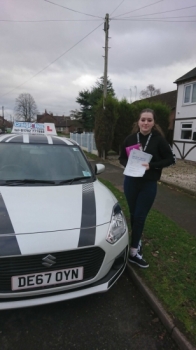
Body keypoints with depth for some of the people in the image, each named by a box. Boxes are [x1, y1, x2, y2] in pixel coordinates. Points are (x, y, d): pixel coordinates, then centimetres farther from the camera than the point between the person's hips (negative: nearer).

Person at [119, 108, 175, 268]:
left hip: (149, 184, -2)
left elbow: (170, 159, -4)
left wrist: (151, 165, -18)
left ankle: (133, 251, 12)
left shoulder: (159, 139, -7)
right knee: (133, 214, 13)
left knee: (140, 216, 1)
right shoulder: (130, 139, 0)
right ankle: (137, 241, 33)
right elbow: (122, 158, 10)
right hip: (131, 182, 3)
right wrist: (128, 164, -12)